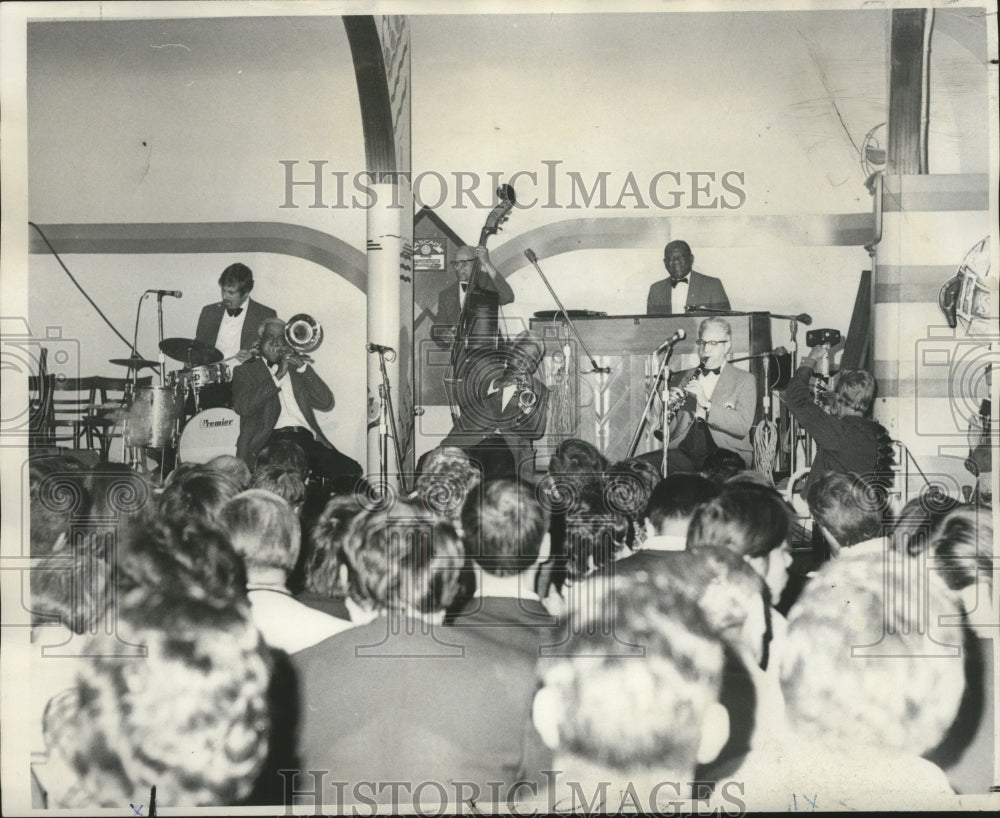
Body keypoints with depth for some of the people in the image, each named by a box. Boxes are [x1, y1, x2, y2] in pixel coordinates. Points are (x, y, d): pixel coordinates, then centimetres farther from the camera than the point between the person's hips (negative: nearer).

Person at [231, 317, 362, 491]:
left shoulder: (298, 369, 26)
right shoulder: (246, 371, 17)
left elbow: (326, 404, 11)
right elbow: (242, 407, -4)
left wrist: (303, 366, 2)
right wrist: (278, 376, -5)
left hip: (306, 438, 3)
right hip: (271, 439, -3)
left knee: (351, 471, -23)